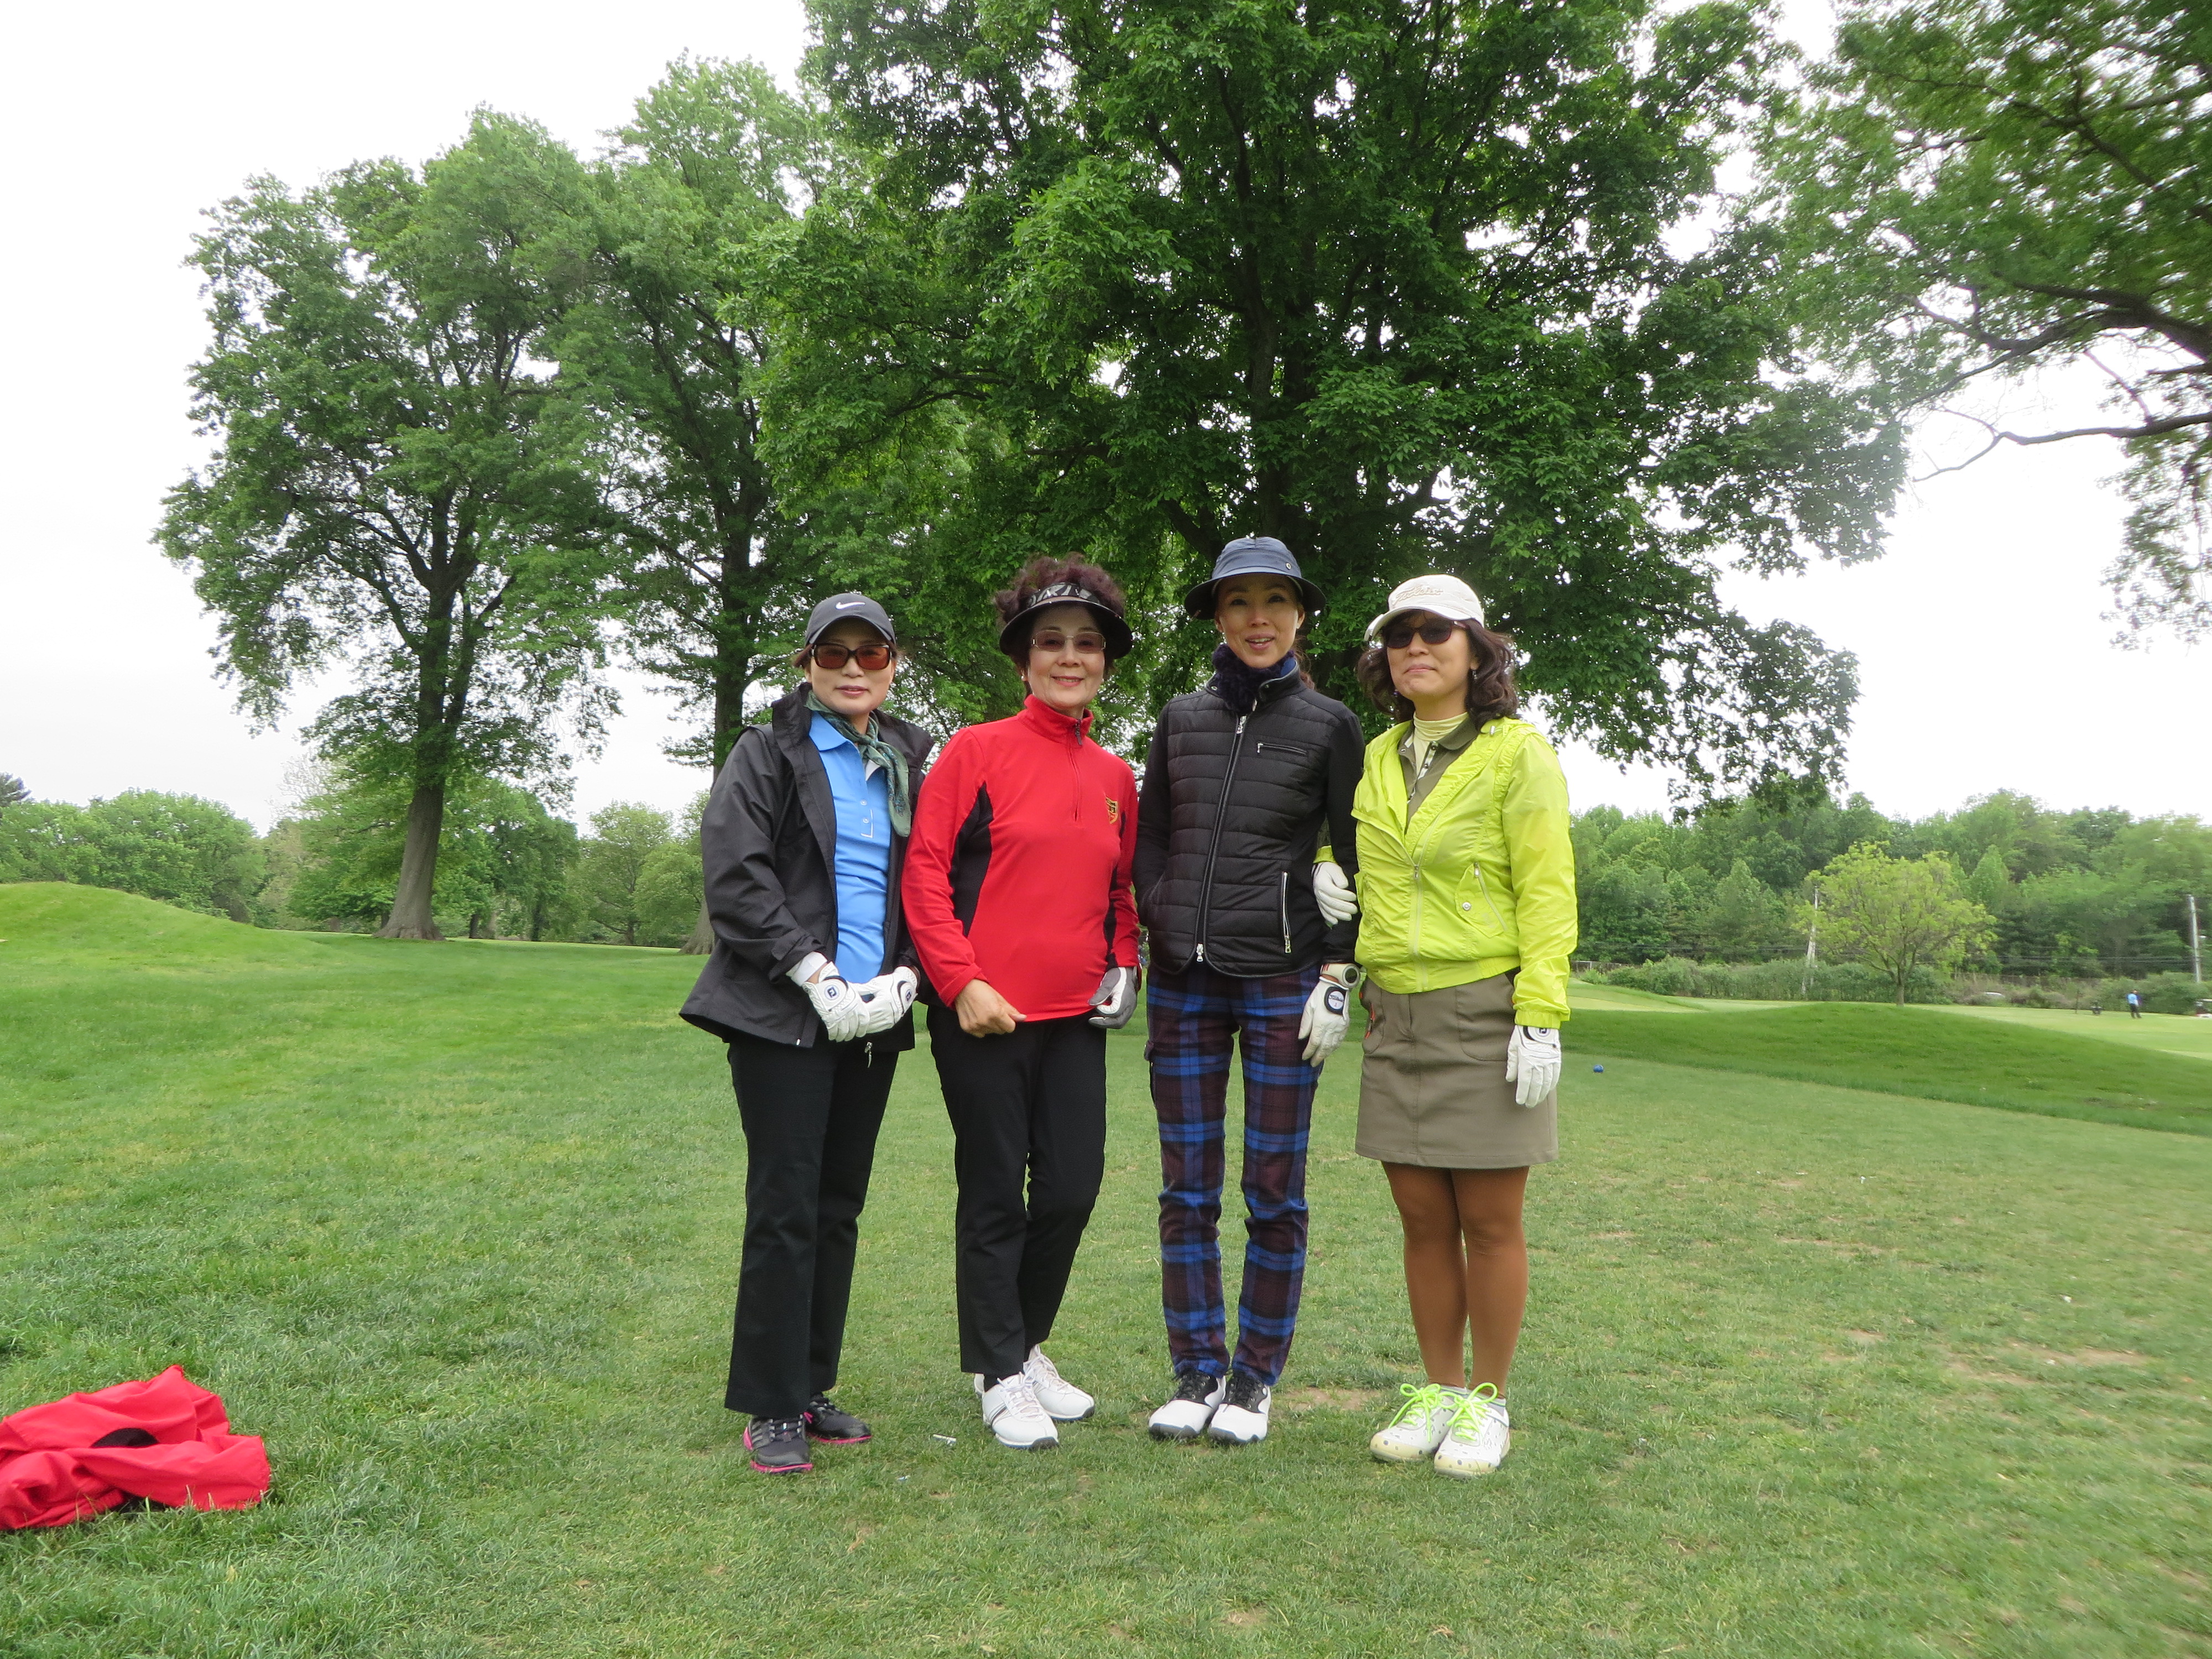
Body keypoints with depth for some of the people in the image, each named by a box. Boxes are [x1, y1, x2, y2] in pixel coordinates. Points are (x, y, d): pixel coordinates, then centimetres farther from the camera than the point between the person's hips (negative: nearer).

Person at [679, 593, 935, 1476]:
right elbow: (735, 876, -10)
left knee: (840, 1208, 11)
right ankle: (772, 1408, 9)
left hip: (871, 1019, 5)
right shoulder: (766, 754, 0)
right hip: (784, 1016, -4)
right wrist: (815, 973, -17)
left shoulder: (910, 766, 12)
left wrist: (902, 976, -5)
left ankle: (812, 1385, 24)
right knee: (786, 1210, -3)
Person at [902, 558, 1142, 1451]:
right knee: (995, 1195, 5)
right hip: (984, 1013, -5)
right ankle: (1000, 1374, 22)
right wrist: (964, 983, -15)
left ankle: (1027, 1345, 32)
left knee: (1072, 1189, 9)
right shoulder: (976, 751, -4)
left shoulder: (1116, 777, 12)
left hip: (1077, 1015, 5)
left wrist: (1124, 966, 7)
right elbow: (925, 871, -9)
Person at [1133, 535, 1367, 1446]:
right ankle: (1196, 1371, 19)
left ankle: (1256, 1376, 18)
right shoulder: (1181, 719, 10)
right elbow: (1148, 843, 13)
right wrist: (1153, 939, 3)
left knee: (1275, 1191, 3)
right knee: (1186, 1190, 6)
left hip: (1283, 981, -2)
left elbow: (1352, 862, 1)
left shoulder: (1330, 724, 2)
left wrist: (1337, 978, -5)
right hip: (1183, 982, 3)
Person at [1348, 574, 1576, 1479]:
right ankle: (1437, 1392, 23)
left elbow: (1547, 893, -9)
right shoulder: (1375, 761, 10)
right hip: (1397, 1019, 5)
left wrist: (1540, 1020, -16)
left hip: (1487, 1016, -4)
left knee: (1488, 1220, 3)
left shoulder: (1517, 753, -5)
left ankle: (1488, 1402, 18)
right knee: (1424, 1220, 9)